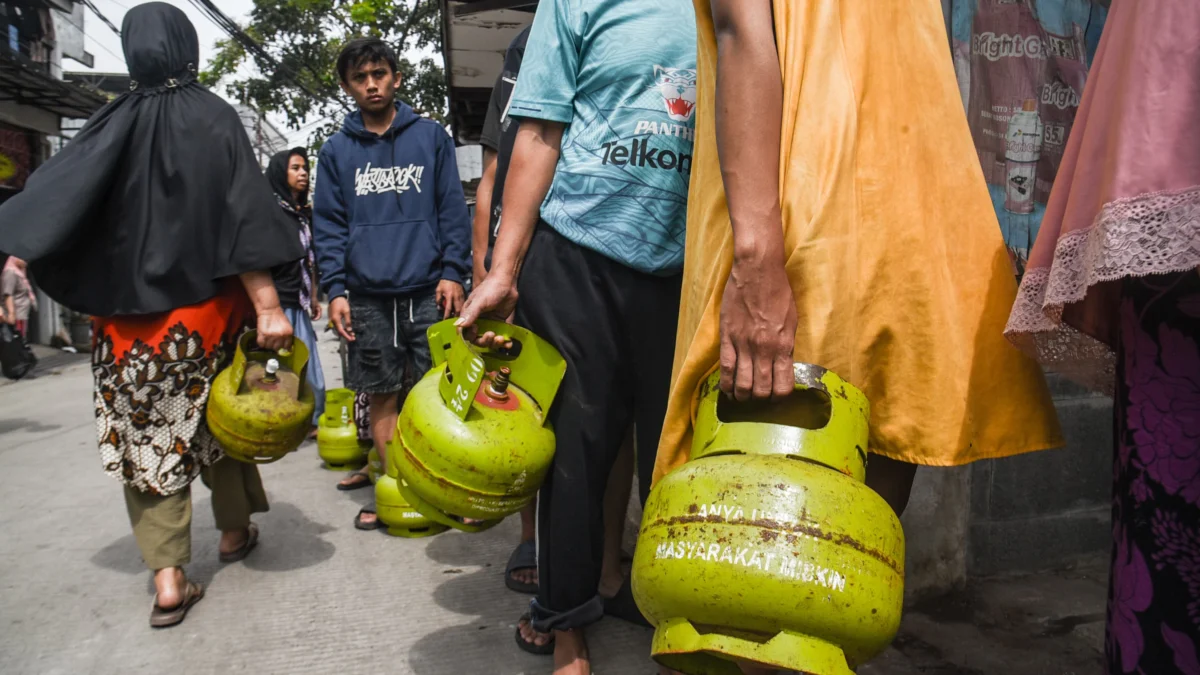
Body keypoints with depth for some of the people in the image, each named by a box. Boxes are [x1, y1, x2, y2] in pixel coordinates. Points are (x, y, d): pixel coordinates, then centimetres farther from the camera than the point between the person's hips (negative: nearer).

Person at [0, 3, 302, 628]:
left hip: (129, 310, 2)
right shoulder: (214, 118, -6)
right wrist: (267, 305, -16)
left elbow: (51, 199, -5)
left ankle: (167, 577, 2)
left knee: (145, 431, 7)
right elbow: (240, 216, -14)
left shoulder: (111, 124, 2)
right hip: (204, 306, -1)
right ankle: (233, 530, 33)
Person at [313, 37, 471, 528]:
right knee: (383, 397, 7)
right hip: (368, 297, 2)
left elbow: (453, 208, 3)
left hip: (428, 290, -1)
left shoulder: (431, 137, 6)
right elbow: (329, 225, 8)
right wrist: (335, 289, -2)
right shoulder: (336, 150, 10)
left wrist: (453, 272, -6)